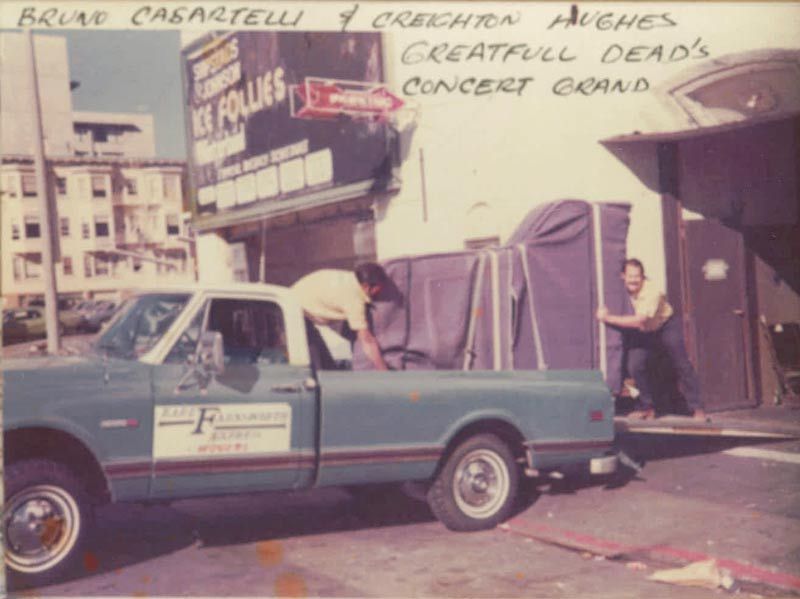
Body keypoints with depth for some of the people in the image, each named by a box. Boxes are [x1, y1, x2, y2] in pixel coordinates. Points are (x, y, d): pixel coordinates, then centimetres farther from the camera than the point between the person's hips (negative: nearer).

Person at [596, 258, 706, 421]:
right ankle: (648, 407, 6)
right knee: (634, 366, -12)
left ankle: (697, 408, 7)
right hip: (642, 331, 4)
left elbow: (638, 321, -42)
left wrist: (608, 318, -42)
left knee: (682, 365, -6)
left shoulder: (652, 293, -35)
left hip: (666, 326, -4)